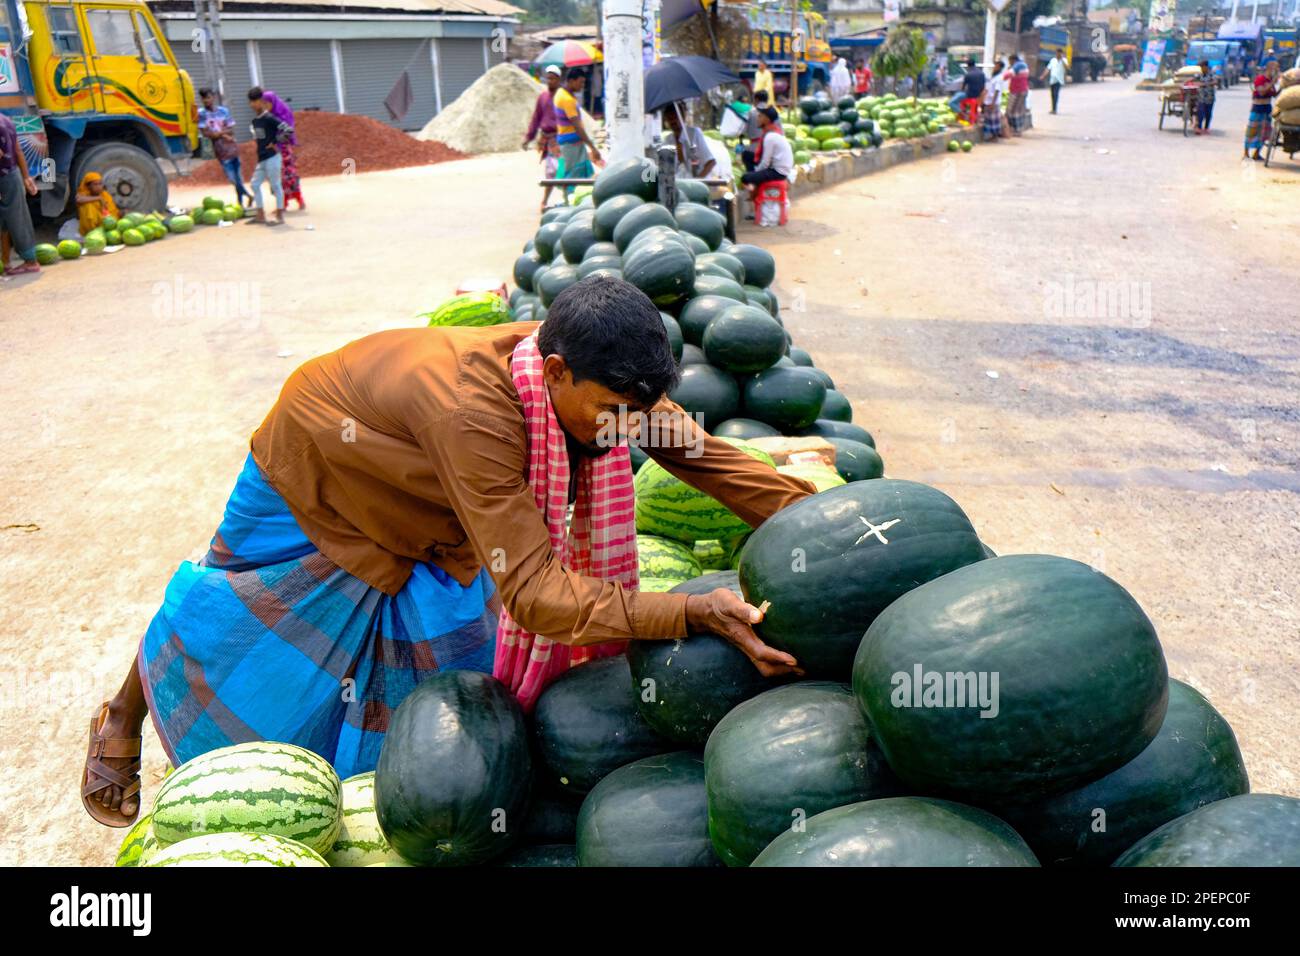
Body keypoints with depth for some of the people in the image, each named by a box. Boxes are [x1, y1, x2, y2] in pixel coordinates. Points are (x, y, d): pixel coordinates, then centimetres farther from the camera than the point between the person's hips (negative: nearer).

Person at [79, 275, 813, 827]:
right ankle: (122, 721, 44)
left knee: (450, 636, 8)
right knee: (224, 619, 14)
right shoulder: (471, 415, -48)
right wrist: (692, 613, -57)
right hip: (313, 478, -6)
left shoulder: (588, 372, -27)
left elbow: (694, 445, -20)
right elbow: (534, 591, -51)